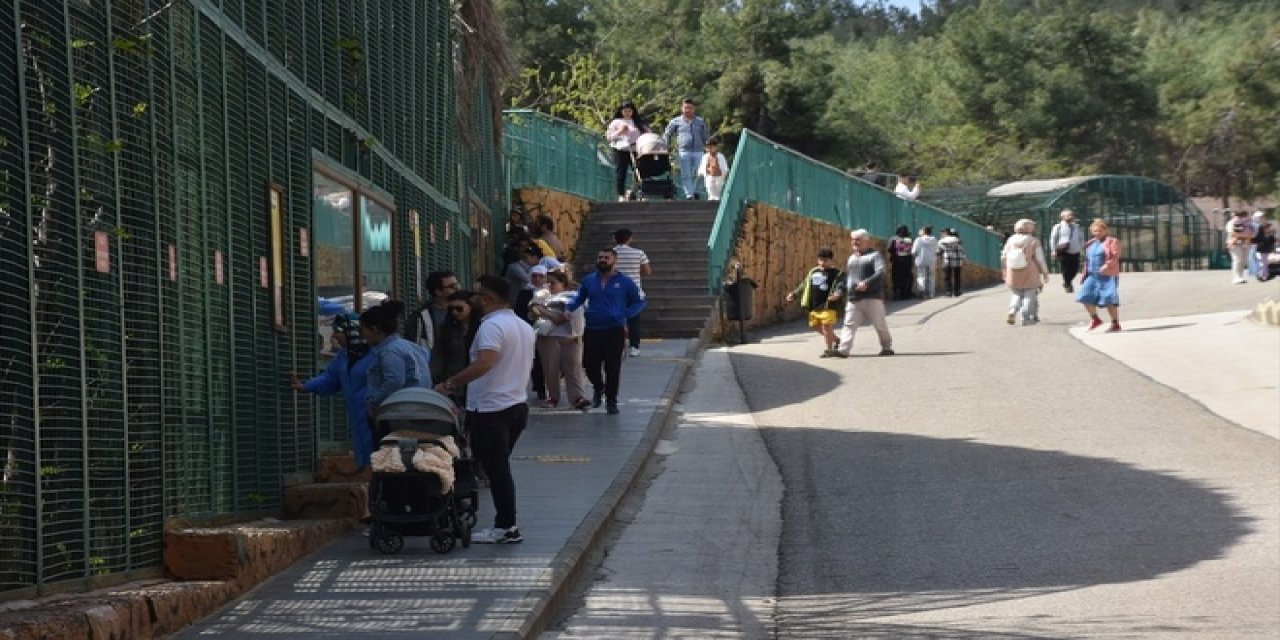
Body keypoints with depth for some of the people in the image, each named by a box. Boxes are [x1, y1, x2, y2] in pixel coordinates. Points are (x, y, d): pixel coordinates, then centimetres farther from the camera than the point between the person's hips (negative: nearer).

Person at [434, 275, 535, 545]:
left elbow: (484, 364, -32)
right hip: (517, 405, 9)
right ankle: (506, 524, 15)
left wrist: (449, 384, -29)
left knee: (496, 469, -3)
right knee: (501, 469, 15)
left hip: (490, 410, -9)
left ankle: (506, 528, -1)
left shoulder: (492, 326, -18)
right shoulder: (524, 326, 13)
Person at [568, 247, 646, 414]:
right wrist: (569, 308, -5)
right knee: (589, 364, 4)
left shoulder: (624, 282, -1)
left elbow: (639, 302, 3)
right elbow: (579, 299, 16)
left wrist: (625, 315, -12)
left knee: (613, 368, -1)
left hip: (614, 331, -3)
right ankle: (598, 388, 34)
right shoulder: (589, 281, 8)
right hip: (592, 330, 3)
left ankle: (611, 401, 13)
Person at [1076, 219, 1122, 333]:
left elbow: (1115, 256, -15)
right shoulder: (1091, 244, 18)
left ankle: (1115, 324, 4)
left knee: (1109, 300, -7)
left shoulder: (1112, 242, -4)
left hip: (1108, 276, -7)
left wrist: (1107, 265, -29)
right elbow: (1087, 259, 23)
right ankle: (1094, 319, 18)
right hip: (1093, 276, 7)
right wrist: (1085, 273, 15)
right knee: (1086, 297, 0)